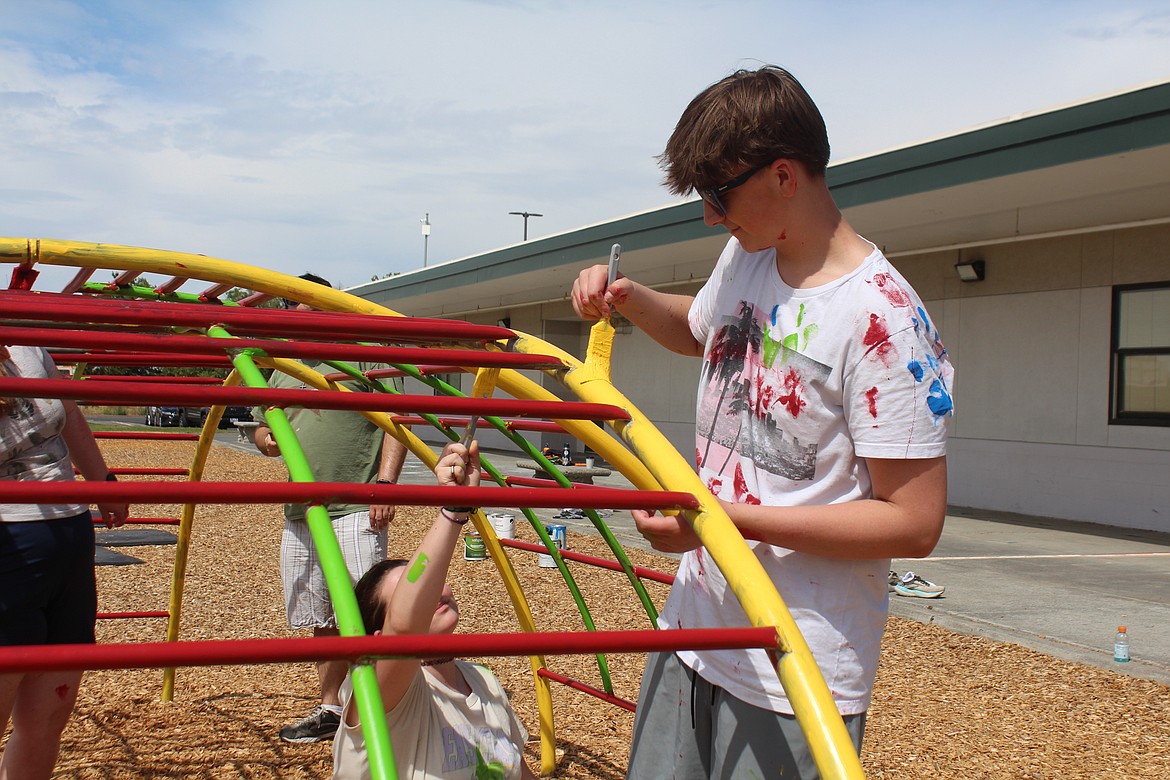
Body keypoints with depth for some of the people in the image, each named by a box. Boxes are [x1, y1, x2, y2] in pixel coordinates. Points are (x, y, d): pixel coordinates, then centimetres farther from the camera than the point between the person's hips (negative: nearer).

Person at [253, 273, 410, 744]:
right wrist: (267, 439, 1)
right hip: (299, 516, 7)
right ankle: (330, 710, 27)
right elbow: (261, 428, 26)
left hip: (355, 513, -7)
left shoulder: (360, 358, -2)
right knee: (321, 621, 15)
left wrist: (385, 483, -17)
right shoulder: (282, 373, 17)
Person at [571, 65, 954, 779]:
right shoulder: (744, 259, 4)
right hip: (695, 629, 7)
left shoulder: (884, 321, -21)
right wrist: (627, 298, 8)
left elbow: (914, 523, -21)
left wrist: (729, 517, -23)